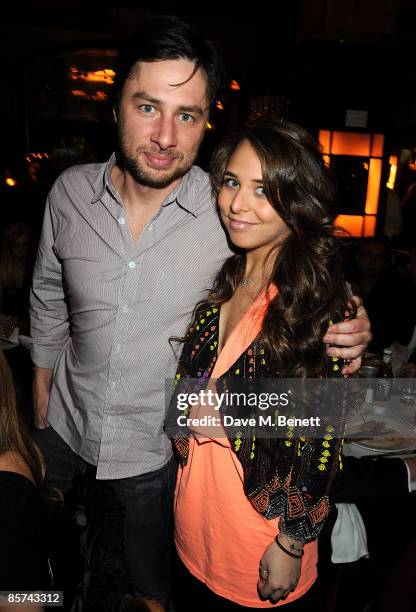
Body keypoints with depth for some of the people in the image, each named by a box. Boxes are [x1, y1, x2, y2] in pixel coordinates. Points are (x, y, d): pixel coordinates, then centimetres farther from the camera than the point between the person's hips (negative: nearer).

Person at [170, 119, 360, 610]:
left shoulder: (322, 303, -20)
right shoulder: (221, 283, -3)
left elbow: (321, 442, -15)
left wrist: (291, 545, -13)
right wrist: (189, 409, -6)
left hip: (263, 539, -5)